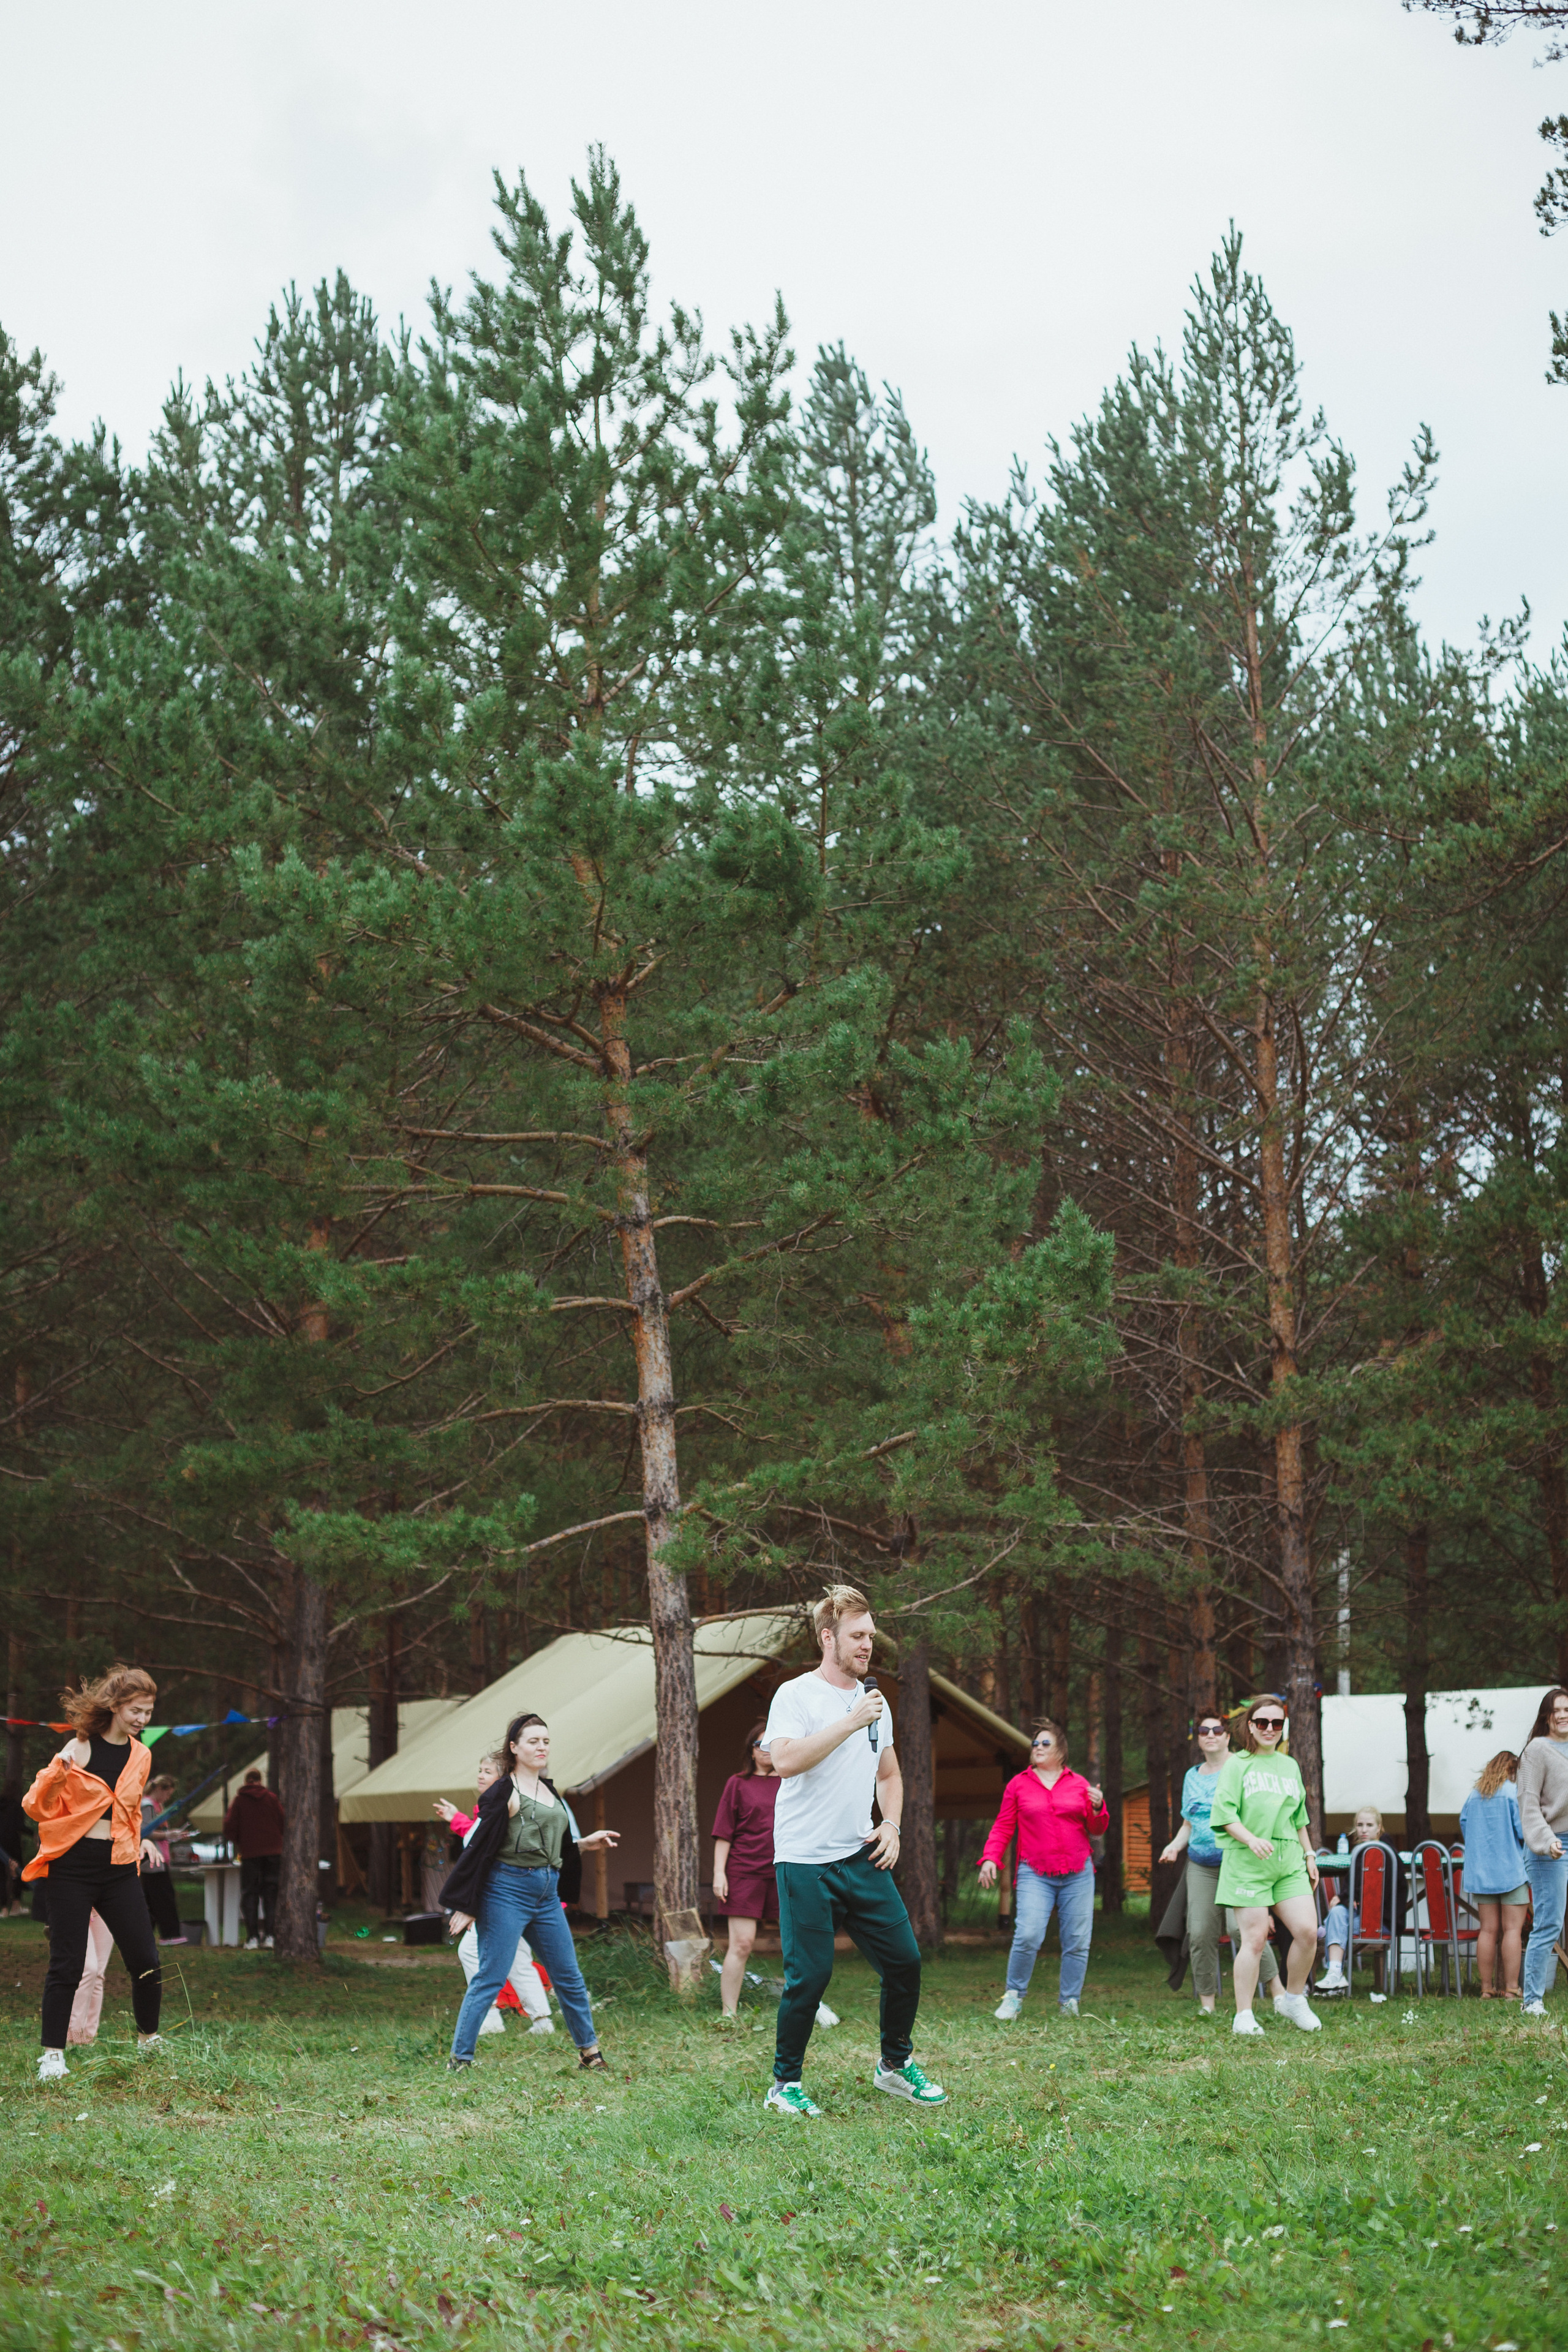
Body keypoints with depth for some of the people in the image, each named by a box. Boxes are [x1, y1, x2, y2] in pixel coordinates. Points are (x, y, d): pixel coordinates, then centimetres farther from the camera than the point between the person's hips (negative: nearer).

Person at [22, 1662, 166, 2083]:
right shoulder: (80, 1750, -6)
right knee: (67, 1965, -2)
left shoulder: (141, 1756, 10)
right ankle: (52, 2054, 8)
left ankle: (149, 2039, 23)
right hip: (73, 1867, -5)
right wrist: (57, 1771, -24)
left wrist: (140, 1842, 9)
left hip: (119, 1869, 5)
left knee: (146, 1961, 2)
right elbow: (37, 1809, -7)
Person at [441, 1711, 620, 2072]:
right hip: (508, 1890, -8)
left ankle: (589, 2051, 24)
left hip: (546, 1894, 8)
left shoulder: (549, 1790, 14)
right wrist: (465, 1906, -14)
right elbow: (479, 1847, -12)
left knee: (569, 1976, 12)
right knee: (490, 1978, -6)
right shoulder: (504, 1792, -9)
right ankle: (459, 2059, -1)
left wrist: (584, 1844, 12)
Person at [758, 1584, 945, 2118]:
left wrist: (892, 1824, 8)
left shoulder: (874, 1701, 15)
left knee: (905, 1960, 4)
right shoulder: (795, 1696, -6)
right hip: (805, 1863, -6)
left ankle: (895, 2065, 23)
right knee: (809, 1975, -6)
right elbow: (785, 1761, -23)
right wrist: (851, 1722, -22)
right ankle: (785, 2084, 7)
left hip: (863, 1858, 6)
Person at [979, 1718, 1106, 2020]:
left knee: (1077, 1941, 0)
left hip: (1078, 1874, 2)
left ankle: (1069, 2003, 10)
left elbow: (1096, 1831, 14)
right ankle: (1014, 1996, -2)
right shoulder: (1019, 1784, 9)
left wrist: (1097, 1808, -6)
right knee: (1028, 1935, -18)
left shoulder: (1078, 1784, 11)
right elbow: (1003, 1826, 9)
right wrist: (990, 1858, -4)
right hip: (1035, 1874, -2)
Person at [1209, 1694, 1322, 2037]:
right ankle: (1243, 2017, 0)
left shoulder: (1290, 1766, 18)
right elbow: (1223, 1813, -7)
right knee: (1255, 1938, -9)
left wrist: (1309, 1856, 21)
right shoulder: (1237, 1765, 2)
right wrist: (1251, 1840, -20)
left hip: (1289, 1861, 5)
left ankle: (1293, 1999, 14)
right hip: (1247, 1862, -5)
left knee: (1308, 1931, -7)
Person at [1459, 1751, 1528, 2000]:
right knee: (1512, 1930, -3)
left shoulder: (1473, 1796, 9)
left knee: (1488, 1931, 7)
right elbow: (1524, 1831, -10)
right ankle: (1511, 1990, -7)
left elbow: (1463, 1828, 14)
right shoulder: (1513, 1793, -7)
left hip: (1480, 1872, 5)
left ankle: (1487, 1989, 6)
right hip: (1511, 1870, -5)